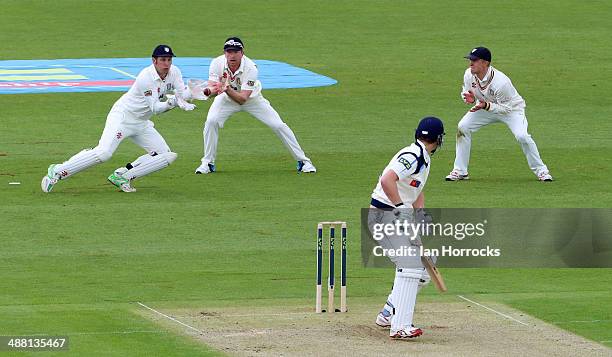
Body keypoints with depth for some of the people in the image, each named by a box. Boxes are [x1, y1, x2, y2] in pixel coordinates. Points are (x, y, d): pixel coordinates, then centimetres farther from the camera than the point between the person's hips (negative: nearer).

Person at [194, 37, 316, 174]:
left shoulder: (250, 68, -35)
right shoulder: (217, 63, -27)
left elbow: (243, 99, -40)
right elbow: (212, 88, -33)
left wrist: (228, 89, -59)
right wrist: (209, 90, -58)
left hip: (252, 98, -2)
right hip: (227, 98, 2)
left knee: (278, 125, -9)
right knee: (211, 121, -23)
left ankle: (302, 160, 7)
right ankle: (208, 163, -5)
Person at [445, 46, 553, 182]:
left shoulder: (501, 82, -37)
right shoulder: (469, 75, -20)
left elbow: (506, 108, -27)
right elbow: (466, 92, -1)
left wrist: (486, 106, -42)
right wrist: (470, 99, -26)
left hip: (512, 108, -5)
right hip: (485, 106, 5)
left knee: (522, 136, -26)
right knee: (462, 127, -10)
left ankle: (540, 170, -6)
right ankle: (460, 171, 0)